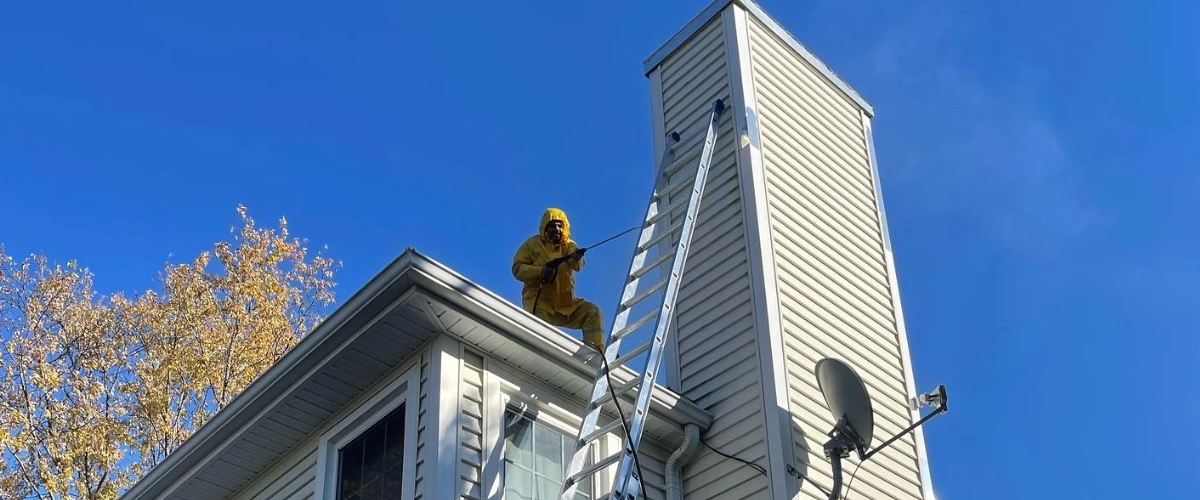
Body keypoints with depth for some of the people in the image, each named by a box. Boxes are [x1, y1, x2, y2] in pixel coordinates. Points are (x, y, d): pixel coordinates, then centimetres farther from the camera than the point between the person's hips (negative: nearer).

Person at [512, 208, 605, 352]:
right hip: (539, 304, -3)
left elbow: (578, 266, -11)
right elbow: (517, 269, -3)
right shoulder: (532, 244, 4)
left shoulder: (568, 245, 10)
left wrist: (576, 258, -38)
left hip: (566, 304, 3)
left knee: (592, 312, -11)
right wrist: (540, 271, -21)